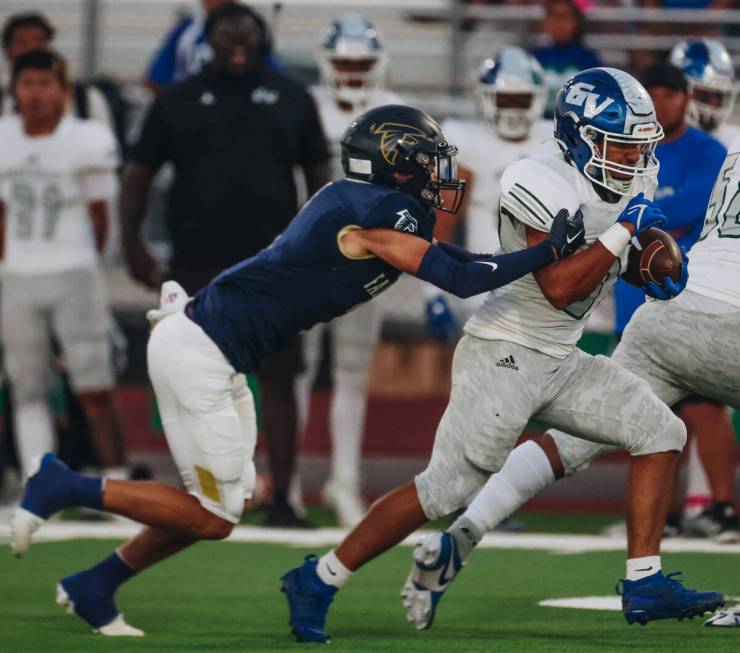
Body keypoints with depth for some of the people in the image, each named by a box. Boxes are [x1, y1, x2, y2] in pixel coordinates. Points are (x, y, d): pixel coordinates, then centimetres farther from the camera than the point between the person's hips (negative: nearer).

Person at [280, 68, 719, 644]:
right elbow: (559, 287, -27)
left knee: (660, 433, 0)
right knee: (448, 488, -10)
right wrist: (623, 231, -25)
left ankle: (645, 584, 2)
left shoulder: (631, 182, 5)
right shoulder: (545, 186, -22)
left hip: (560, 360, 9)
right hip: (503, 355, -9)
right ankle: (318, 580, 0)